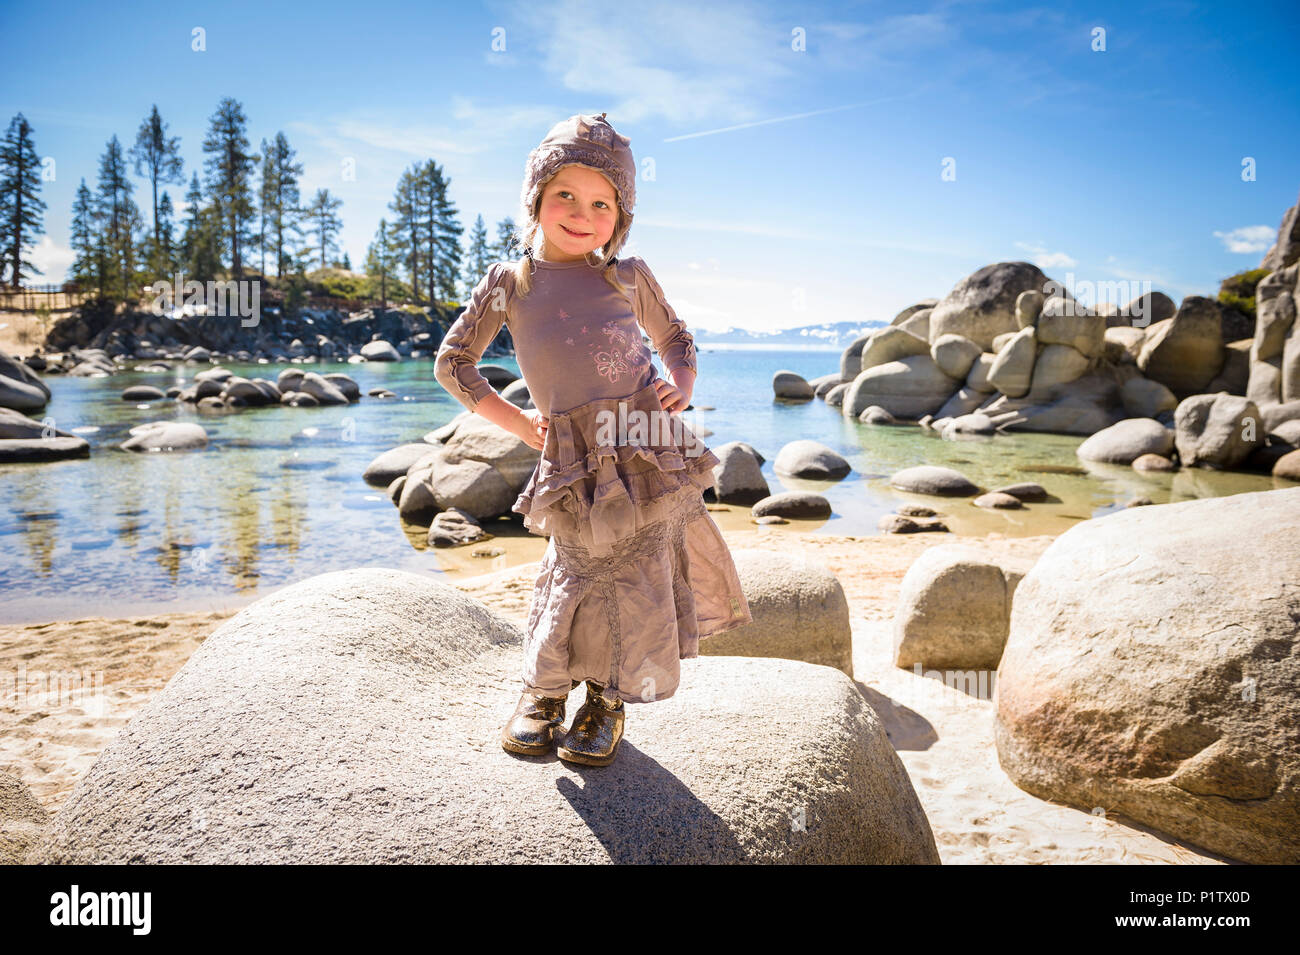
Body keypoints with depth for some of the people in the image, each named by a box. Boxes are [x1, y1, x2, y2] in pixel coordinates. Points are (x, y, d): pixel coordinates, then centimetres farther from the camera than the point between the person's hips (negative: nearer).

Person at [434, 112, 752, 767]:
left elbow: (675, 337, 27)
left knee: (641, 583, 3)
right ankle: (543, 689, 26)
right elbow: (452, 362, 17)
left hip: (651, 451, 1)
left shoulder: (628, 276, 12)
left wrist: (681, 384, 5)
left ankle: (608, 702, 25)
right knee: (580, 572, -3)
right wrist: (519, 424, 8)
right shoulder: (509, 283, 9)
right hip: (574, 464, -1)